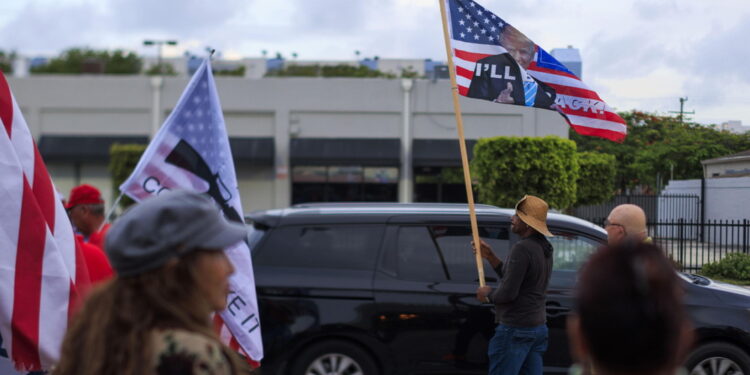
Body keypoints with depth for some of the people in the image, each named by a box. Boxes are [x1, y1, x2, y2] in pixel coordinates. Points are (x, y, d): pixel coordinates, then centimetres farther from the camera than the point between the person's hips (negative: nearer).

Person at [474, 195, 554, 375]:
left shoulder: (522, 249, -19)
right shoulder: (544, 248, 12)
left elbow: (508, 293, -23)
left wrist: (488, 294, -3)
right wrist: (490, 256, 14)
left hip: (515, 329, -10)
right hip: (538, 326, 10)